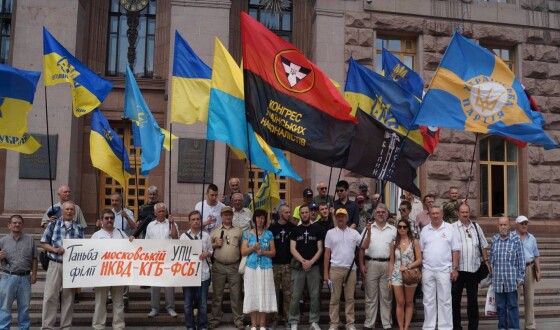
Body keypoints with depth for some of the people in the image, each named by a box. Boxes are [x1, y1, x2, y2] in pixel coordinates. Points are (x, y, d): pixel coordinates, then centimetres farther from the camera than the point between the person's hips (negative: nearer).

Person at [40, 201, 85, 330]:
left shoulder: (79, 228, 9)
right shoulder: (53, 225, 5)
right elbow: (43, 243, 4)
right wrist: (54, 249, -12)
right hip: (55, 264, -2)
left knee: (68, 296, 7)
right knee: (50, 296, -4)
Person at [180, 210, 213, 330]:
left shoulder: (206, 236, 5)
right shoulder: (183, 236, 1)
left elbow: (210, 252, 12)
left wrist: (206, 254, -10)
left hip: (203, 274, 1)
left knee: (203, 303, 7)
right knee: (188, 303, 6)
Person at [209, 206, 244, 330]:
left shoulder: (238, 231, 7)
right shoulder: (215, 231, 6)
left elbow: (242, 248, 10)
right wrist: (215, 244, -10)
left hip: (234, 267, 0)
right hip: (218, 266, 0)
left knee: (236, 295, 5)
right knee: (217, 295, 8)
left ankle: (238, 320, 13)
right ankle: (215, 319, 18)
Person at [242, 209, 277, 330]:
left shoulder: (269, 234, 7)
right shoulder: (247, 234, 5)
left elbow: (273, 252, 6)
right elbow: (243, 252, 1)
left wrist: (263, 252, -12)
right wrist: (253, 248, -15)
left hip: (266, 268, 1)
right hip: (251, 267, 0)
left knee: (264, 294, 0)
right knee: (252, 294, 0)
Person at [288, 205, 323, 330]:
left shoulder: (317, 229, 5)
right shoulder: (295, 230, 6)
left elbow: (320, 249, 1)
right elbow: (292, 249, -1)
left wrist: (311, 262, -12)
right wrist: (303, 261, -15)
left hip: (314, 266, 0)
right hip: (298, 267, 0)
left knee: (315, 296, 2)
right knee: (295, 296, 0)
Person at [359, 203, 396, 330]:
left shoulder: (393, 230, 9)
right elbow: (362, 248, 5)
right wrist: (361, 265, -2)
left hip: (387, 265, 0)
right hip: (371, 264, 0)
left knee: (386, 296, 5)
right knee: (370, 296, 5)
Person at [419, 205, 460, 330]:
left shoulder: (449, 229, 1)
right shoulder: (425, 230, 7)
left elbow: (455, 250, 0)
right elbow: (420, 251, 9)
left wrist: (455, 268, -4)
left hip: (444, 270, -2)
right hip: (427, 270, 2)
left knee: (445, 300, 3)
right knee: (428, 300, 8)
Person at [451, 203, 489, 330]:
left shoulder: (476, 227, 12)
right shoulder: (453, 227, -3)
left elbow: (483, 246, 18)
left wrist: (486, 261, 12)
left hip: (473, 268, 4)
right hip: (458, 269, -3)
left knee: (473, 299, 10)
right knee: (455, 299, 3)